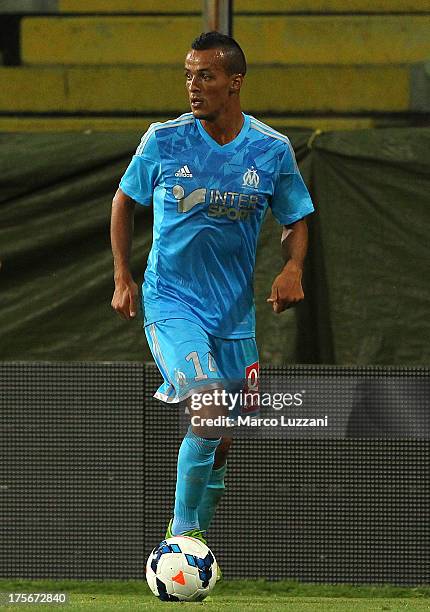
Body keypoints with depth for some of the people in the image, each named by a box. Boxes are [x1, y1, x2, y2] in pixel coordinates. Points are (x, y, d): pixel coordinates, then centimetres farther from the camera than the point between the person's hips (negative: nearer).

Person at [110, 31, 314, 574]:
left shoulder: (272, 150, -3)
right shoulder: (164, 140, -7)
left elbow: (296, 222, 9)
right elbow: (124, 201, 9)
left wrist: (292, 268, -11)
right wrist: (122, 277, 2)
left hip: (234, 311, 3)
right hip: (170, 300, -3)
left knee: (221, 438, 10)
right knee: (211, 406, -24)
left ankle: (196, 534, 31)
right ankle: (182, 532, -13)